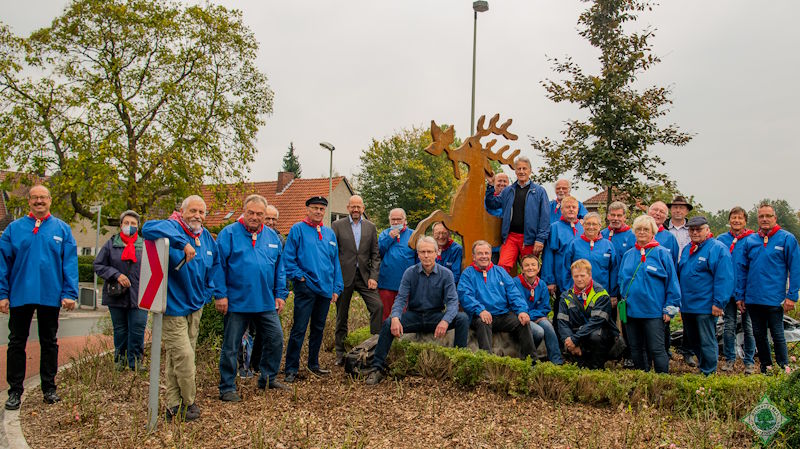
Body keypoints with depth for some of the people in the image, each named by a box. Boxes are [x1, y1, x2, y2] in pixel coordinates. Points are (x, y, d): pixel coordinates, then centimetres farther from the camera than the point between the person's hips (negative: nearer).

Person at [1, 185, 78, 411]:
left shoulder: (62, 229, 2)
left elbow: (70, 263, -3)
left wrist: (69, 293, -10)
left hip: (50, 296, 0)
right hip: (20, 296, 0)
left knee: (49, 343, 11)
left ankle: (49, 388, 23)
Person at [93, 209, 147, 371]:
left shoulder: (145, 245, 5)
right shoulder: (111, 244, 5)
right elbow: (98, 265, 3)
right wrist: (116, 275, -11)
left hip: (139, 296, -1)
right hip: (116, 295, 1)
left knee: (137, 329, -5)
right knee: (120, 329, 12)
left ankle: (135, 360, 7)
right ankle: (120, 359, 25)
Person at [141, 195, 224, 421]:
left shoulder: (207, 237, 9)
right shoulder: (173, 228, -13)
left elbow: (215, 267, 22)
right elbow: (149, 228, -36)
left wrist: (218, 293, 14)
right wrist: (183, 243, -41)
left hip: (195, 307, 8)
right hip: (173, 307, -7)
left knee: (179, 357, 15)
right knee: (183, 356, -8)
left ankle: (174, 406, 25)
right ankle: (188, 404, 10)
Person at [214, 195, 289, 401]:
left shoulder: (272, 236, 10)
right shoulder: (229, 234, -5)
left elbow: (279, 269, 14)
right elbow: (218, 266, -8)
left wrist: (280, 294, 9)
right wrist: (221, 295, -13)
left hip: (266, 303, 4)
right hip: (236, 303, -4)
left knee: (276, 339, 8)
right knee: (231, 347, 4)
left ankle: (268, 378, 27)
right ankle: (227, 388, 18)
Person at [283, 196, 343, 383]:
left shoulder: (329, 233, 14)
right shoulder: (297, 229, -1)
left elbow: (335, 262, 14)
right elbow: (288, 258, -5)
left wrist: (337, 288, 9)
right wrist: (299, 276, -13)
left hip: (325, 288, 5)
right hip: (306, 288, -5)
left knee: (318, 328, 15)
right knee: (299, 329, -5)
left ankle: (314, 364, 28)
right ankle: (291, 369, 3)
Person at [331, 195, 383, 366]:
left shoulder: (371, 227, 9)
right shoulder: (337, 225, 1)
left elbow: (375, 254, 7)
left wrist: (373, 276, -4)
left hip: (364, 275, 2)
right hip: (344, 276, -2)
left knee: (378, 306, -14)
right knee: (342, 315, 6)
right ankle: (340, 354, 18)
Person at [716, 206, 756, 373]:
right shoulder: (721, 239, 4)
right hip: (728, 290, 1)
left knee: (748, 327, 7)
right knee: (729, 327, 7)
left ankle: (749, 361, 18)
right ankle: (729, 359, 19)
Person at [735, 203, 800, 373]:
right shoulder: (749, 240, 8)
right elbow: (742, 269, 10)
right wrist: (740, 295, 7)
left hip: (774, 299, -4)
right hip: (753, 300, 4)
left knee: (778, 335, 2)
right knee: (759, 334, 14)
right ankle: (765, 368, 29)